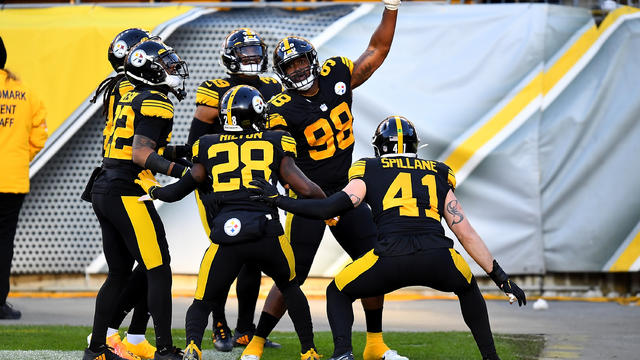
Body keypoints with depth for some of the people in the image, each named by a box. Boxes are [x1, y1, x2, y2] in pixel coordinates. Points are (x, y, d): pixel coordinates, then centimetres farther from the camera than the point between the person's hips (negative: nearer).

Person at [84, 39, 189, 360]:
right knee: (159, 271, -7)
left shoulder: (129, 98, 18)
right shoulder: (156, 104, -10)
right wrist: (183, 172, -22)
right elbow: (141, 155, -19)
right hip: (126, 194, -9)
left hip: (104, 190, 10)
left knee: (119, 273, 16)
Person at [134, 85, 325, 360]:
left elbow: (179, 190, 23)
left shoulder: (209, 148, 16)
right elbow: (306, 189, 6)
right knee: (290, 288, 30)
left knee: (202, 303, 15)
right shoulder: (275, 145, 12)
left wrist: (152, 189, 44)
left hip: (225, 237, 0)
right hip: (267, 234, 0)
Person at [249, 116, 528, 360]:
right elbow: (466, 233, 26)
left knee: (338, 293, 25)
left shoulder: (369, 171, 19)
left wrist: (280, 200, 18)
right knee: (468, 289, 37)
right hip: (437, 260, 2)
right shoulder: (438, 174, 27)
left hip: (391, 259, -2)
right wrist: (500, 277, 30)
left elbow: (334, 206, 6)